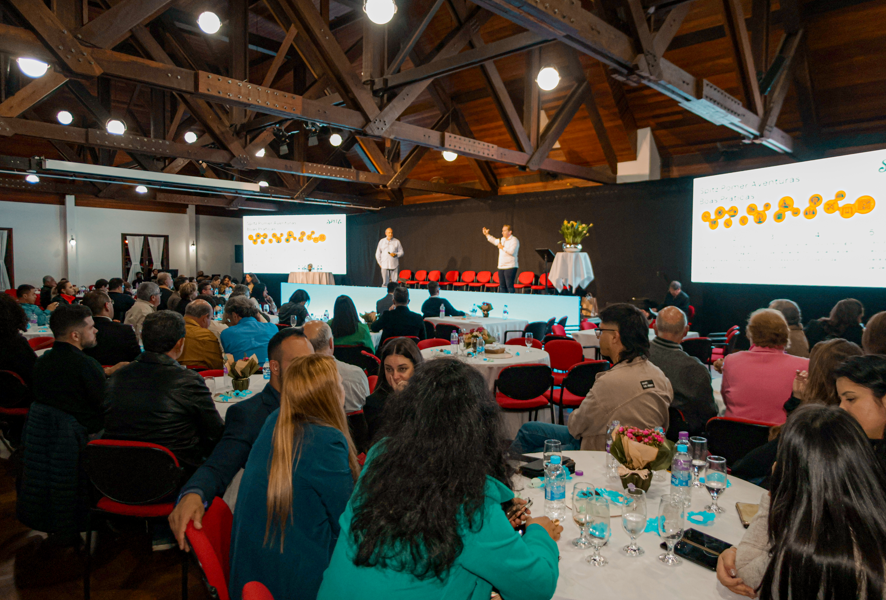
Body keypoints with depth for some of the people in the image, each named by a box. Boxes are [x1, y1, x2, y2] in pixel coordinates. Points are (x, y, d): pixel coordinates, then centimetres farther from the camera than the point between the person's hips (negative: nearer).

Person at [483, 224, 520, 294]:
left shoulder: (514, 240, -8)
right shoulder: (502, 240, 16)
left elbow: (512, 251, -22)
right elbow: (494, 241, 36)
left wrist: (503, 248, -12)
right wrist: (487, 234, 34)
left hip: (510, 267, -8)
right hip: (501, 267, 8)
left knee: (509, 285, -14)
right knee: (502, 286, 9)